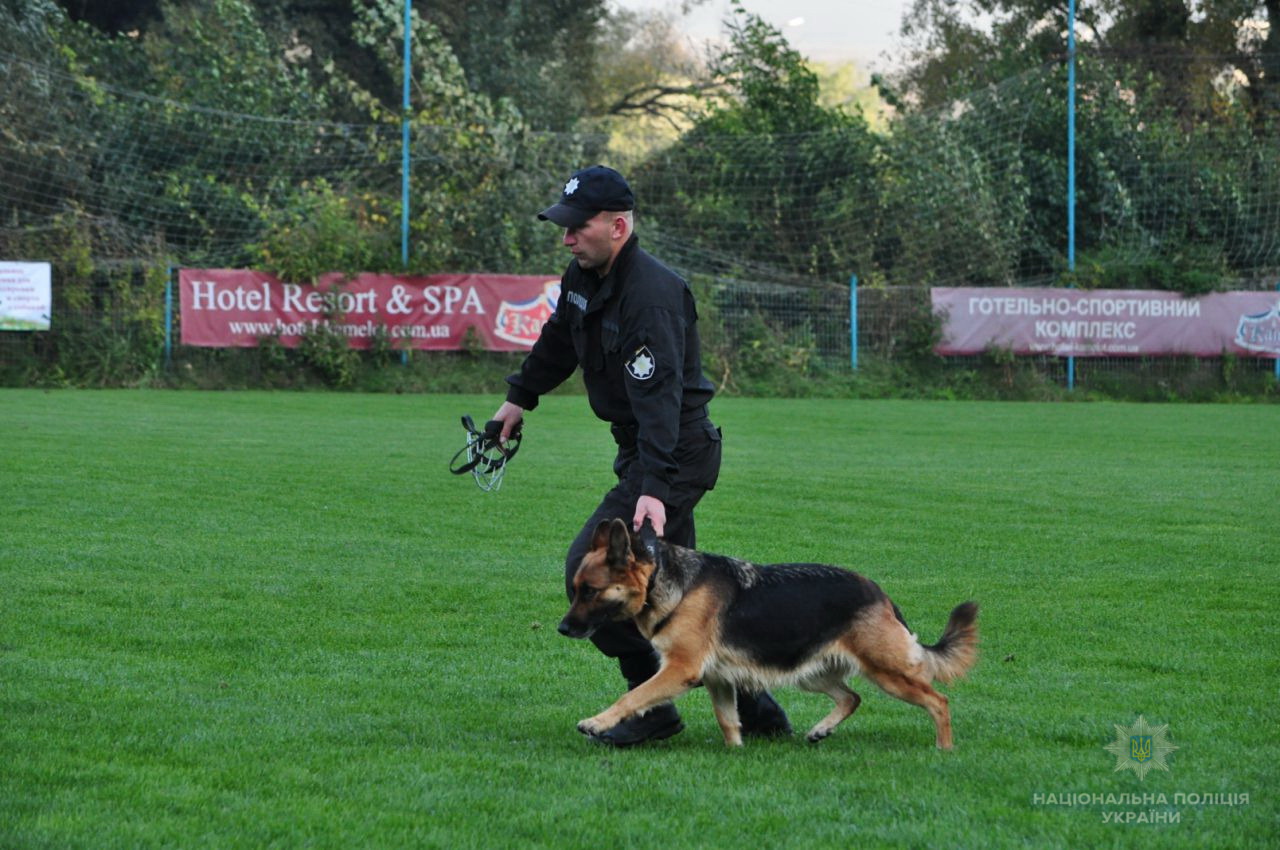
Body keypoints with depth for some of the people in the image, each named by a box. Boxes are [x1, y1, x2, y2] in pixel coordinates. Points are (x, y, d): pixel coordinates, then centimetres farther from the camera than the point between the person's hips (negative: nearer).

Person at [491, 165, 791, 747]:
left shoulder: (650, 295, -25)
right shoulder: (584, 278, 4)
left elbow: (658, 395, -33)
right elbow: (559, 342, 26)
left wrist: (654, 487, -41)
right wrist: (520, 397, 37)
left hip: (676, 454, -10)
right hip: (642, 449, 10)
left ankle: (652, 705, -7)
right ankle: (753, 708, 20)